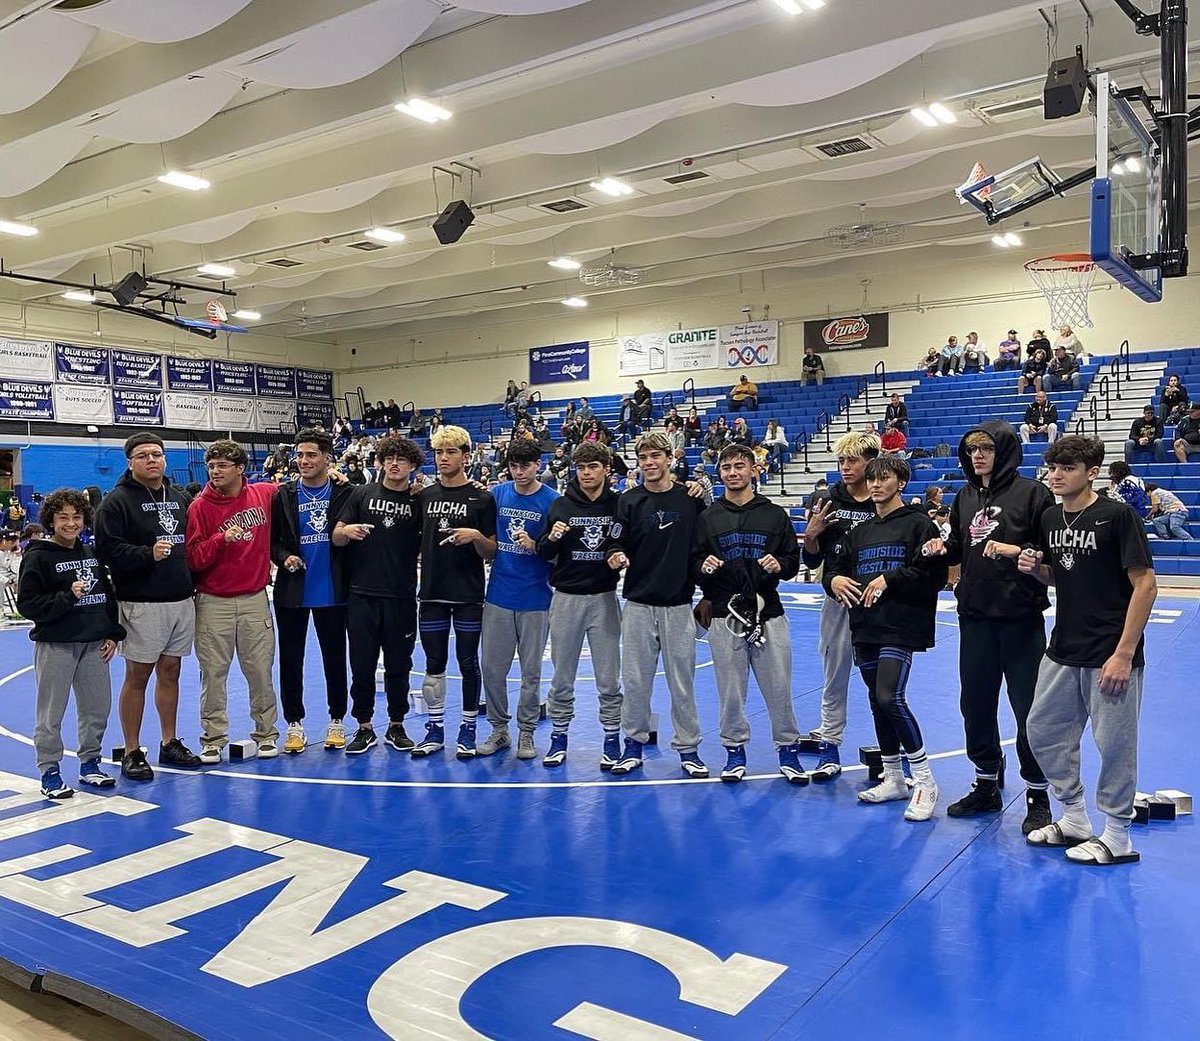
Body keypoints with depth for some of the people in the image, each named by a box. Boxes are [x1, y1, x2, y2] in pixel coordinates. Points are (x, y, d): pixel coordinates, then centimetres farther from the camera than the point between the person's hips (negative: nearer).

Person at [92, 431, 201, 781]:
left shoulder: (179, 498, 13)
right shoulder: (117, 501, -6)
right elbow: (107, 550, -14)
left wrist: (193, 582, 12)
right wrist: (148, 554, -24)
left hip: (182, 599, 6)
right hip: (141, 604, -6)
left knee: (170, 672, 13)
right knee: (137, 676, 1)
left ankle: (170, 743, 24)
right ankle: (132, 753, 11)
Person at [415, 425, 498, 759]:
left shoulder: (481, 499, -2)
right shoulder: (424, 496, 9)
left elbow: (491, 553, -3)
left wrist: (476, 537, -21)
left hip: (468, 594, -3)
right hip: (432, 593, 3)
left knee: (468, 663, 4)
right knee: (434, 663, 8)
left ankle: (468, 729, 15)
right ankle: (435, 729, 19)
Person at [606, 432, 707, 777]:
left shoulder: (691, 498, 2)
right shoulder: (629, 501, 3)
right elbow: (616, 543, 2)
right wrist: (616, 556, -21)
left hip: (678, 604, 0)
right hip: (638, 603, 1)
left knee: (682, 681, 6)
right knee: (635, 679, 6)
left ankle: (688, 748, 18)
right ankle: (634, 745, 21)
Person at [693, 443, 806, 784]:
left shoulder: (775, 514, 7)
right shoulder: (708, 518, 8)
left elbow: (794, 560, 8)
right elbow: (694, 563, 8)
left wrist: (779, 565, -13)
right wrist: (703, 568, -14)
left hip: (767, 612, 0)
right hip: (723, 615, 0)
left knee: (778, 686, 3)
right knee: (730, 688, 6)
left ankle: (788, 749, 19)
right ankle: (734, 750, 21)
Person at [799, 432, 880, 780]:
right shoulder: (829, 502, 3)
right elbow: (812, 560, 6)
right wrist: (810, 534, -13)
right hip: (838, 600, 2)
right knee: (834, 679, 9)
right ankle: (829, 749, 19)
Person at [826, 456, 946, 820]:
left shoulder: (918, 524, -2)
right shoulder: (860, 533, 19)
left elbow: (933, 572, -12)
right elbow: (836, 567, 20)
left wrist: (888, 579, -17)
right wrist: (834, 580, -2)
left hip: (900, 626, -7)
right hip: (864, 627, 7)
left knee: (890, 698, -19)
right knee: (877, 702, 11)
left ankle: (924, 781, -5)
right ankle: (894, 778, 24)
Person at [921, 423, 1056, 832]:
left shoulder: (1032, 492, -7)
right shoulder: (965, 496, 11)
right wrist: (942, 548, -1)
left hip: (1020, 616, -6)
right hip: (975, 615, 6)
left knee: (1029, 708, 2)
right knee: (975, 703, 15)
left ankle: (1037, 796, 17)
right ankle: (987, 786, 31)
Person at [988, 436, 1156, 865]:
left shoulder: (1116, 516, -12)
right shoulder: (1050, 519, 8)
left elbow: (1145, 584, -14)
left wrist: (1124, 654, -17)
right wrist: (1033, 567, -4)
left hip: (1110, 654, -7)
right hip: (1063, 651, 8)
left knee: (1114, 743, 2)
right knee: (1043, 732, 13)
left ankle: (1116, 838, 18)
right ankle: (1074, 820, 29)